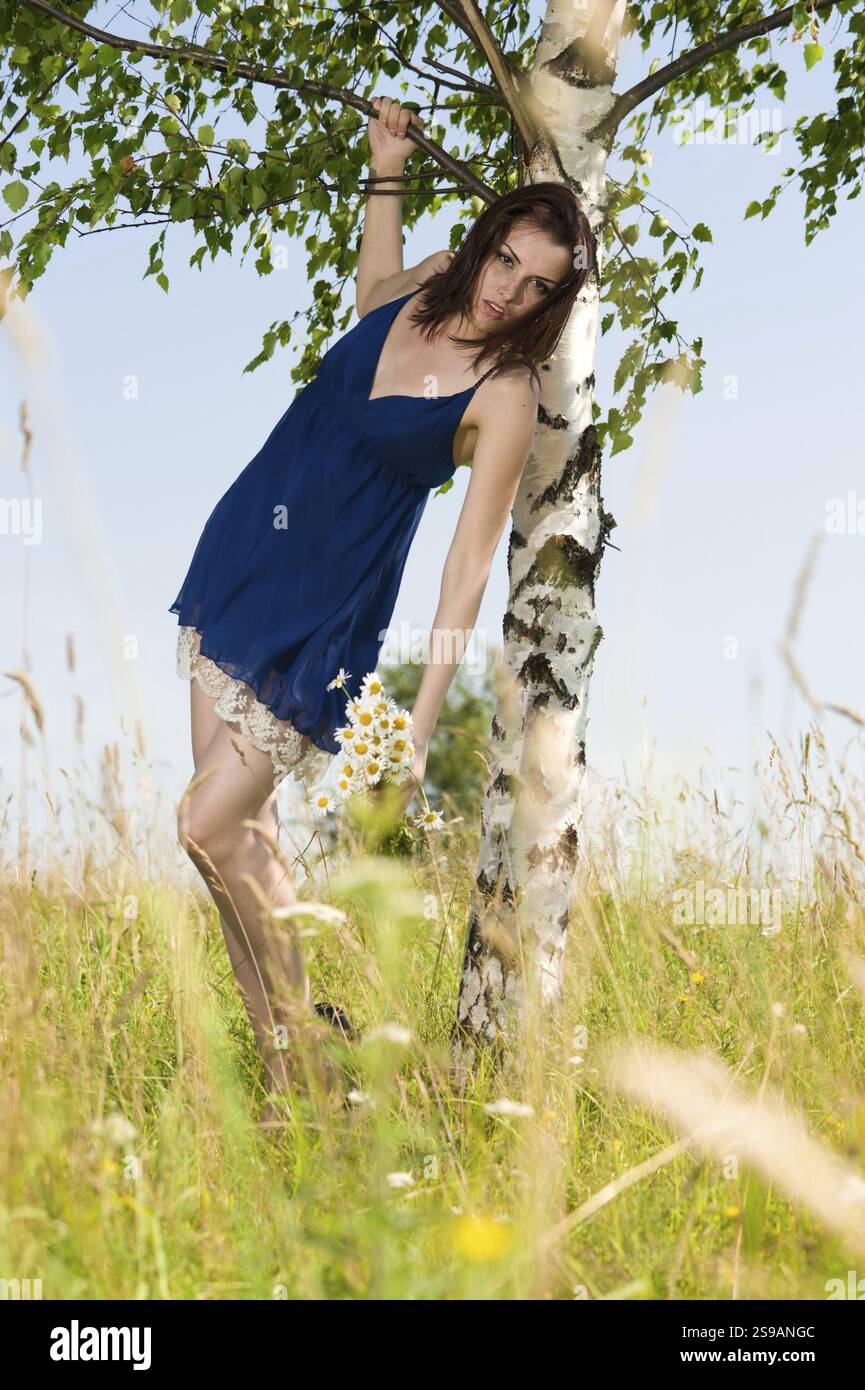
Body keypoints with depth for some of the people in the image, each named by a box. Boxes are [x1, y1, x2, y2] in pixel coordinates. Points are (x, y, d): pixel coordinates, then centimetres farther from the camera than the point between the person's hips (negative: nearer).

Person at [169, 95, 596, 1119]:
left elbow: (470, 563, -19)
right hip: (241, 559, 7)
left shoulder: (506, 396, -17)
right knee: (236, 830, 6)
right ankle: (284, 1074, 15)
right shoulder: (426, 286, 1)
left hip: (323, 614, -7)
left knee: (210, 826, -11)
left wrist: (420, 724, -22)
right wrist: (387, 170, 20)